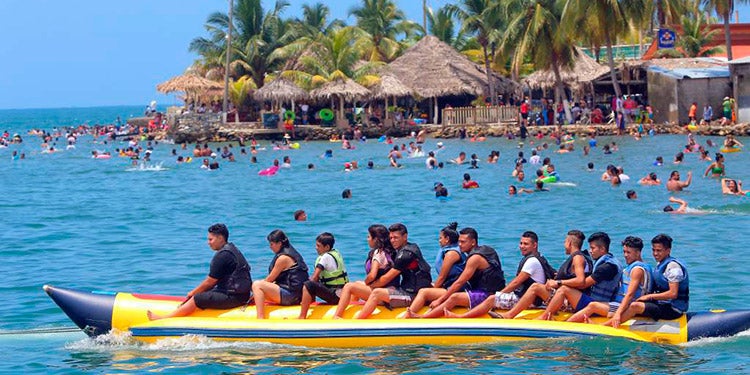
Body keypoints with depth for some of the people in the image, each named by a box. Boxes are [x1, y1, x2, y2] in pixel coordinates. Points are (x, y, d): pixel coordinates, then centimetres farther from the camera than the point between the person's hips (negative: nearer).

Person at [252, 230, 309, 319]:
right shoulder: (291, 253, 16)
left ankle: (260, 319, -28)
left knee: (257, 285, -18)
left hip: (291, 294, -11)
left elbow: (270, 278, -7)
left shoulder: (283, 258, -14)